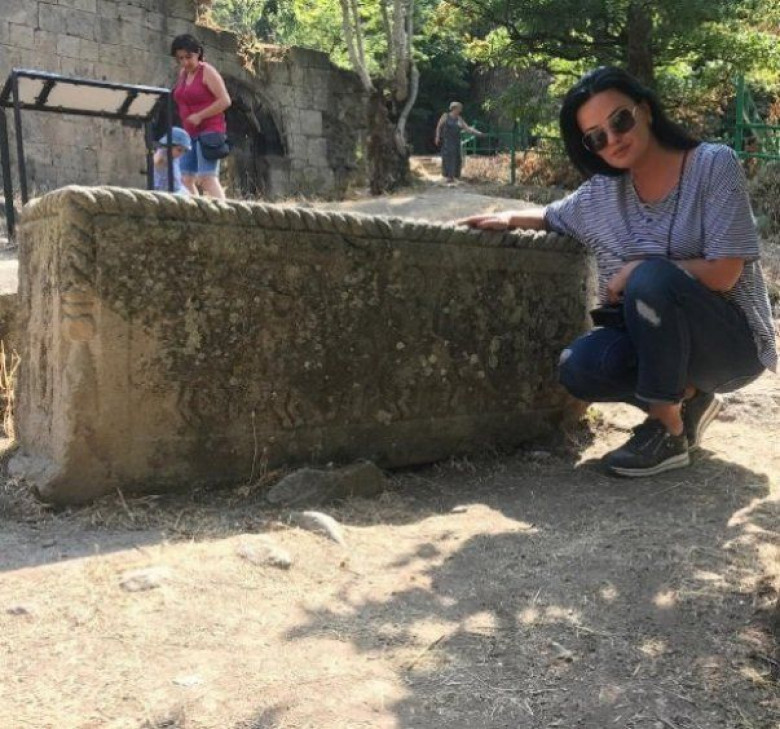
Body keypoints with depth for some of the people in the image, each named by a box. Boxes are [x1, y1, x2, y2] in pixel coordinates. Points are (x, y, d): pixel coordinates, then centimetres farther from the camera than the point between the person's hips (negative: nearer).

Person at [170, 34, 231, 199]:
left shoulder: (207, 71, -5)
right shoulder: (182, 73, 15)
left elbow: (225, 101, -14)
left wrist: (200, 116, -17)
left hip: (208, 130, -8)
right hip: (190, 134, 8)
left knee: (207, 178, -18)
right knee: (186, 179, 2)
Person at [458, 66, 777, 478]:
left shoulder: (714, 166, -13)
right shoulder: (601, 193, 1)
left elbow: (723, 273, -20)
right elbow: (553, 218, 22)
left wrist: (636, 270, -18)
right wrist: (510, 218, 3)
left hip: (734, 341, -5)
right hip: (661, 337, 5)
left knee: (649, 278, -33)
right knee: (577, 368, -21)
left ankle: (668, 431, -18)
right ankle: (687, 398, 5)